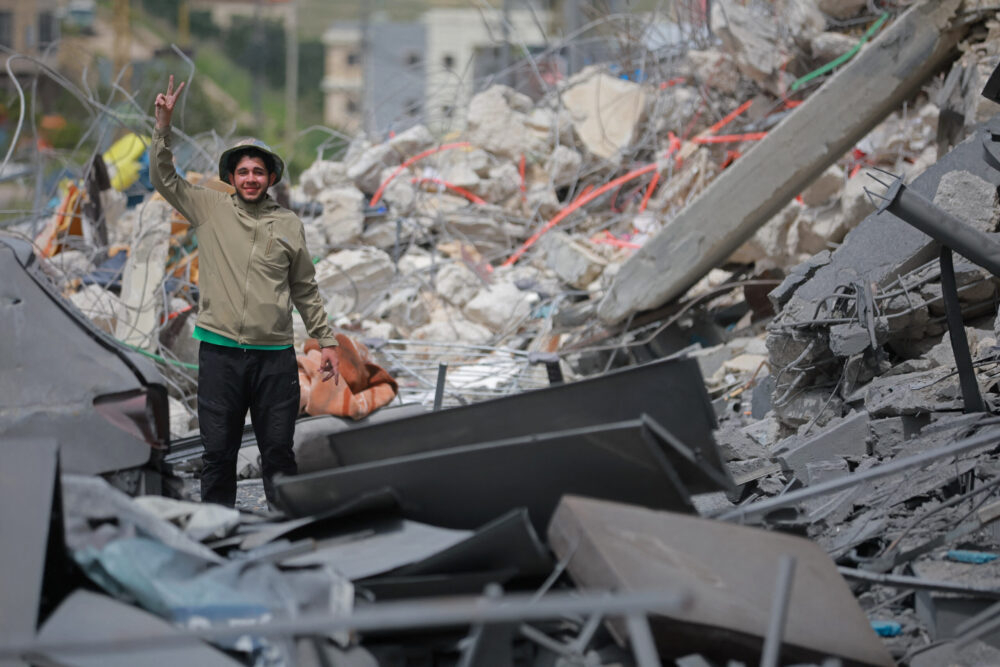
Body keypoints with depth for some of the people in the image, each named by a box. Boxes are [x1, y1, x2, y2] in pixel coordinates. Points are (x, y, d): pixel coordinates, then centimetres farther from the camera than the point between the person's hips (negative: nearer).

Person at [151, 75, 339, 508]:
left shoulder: (289, 225, 10)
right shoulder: (210, 210, 8)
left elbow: (306, 290, 15)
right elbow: (163, 177, 5)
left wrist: (326, 341, 11)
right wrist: (163, 124, -6)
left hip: (275, 355, 1)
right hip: (219, 352, -1)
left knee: (278, 452, 4)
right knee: (218, 452, 2)